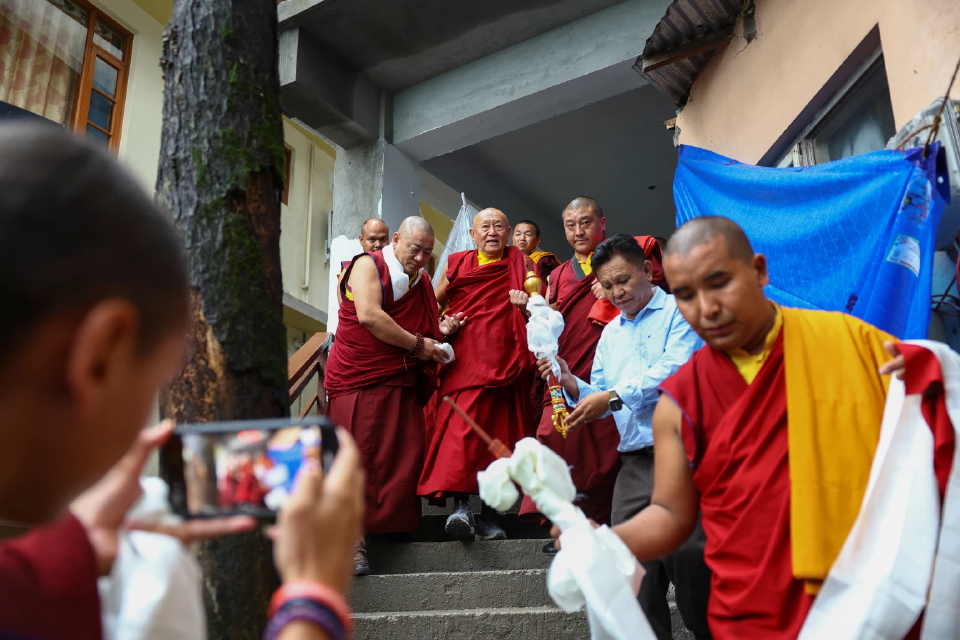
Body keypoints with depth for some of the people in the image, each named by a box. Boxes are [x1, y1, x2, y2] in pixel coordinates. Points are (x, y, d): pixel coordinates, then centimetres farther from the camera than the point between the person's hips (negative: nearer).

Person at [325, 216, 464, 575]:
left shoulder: (421, 282, 18)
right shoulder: (368, 265, -1)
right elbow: (369, 316, -16)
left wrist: (440, 331, 3)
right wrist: (417, 344, -11)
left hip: (401, 384, 6)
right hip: (357, 378, -6)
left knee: (402, 460, -1)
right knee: (356, 458, -8)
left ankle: (389, 529, 8)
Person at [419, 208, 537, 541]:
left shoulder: (521, 264, 13)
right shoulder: (457, 264, 13)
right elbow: (435, 304, 24)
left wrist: (527, 306, -5)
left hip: (506, 363, 1)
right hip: (464, 360, -1)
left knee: (499, 433, -1)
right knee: (461, 426, -18)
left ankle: (490, 513, 7)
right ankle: (460, 506, -23)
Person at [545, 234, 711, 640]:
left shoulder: (679, 311, 1)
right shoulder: (609, 335, 21)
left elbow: (676, 370, -15)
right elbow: (602, 401, 21)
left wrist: (613, 396, -18)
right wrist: (573, 386, 0)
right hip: (634, 462, 6)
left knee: (687, 554, -12)